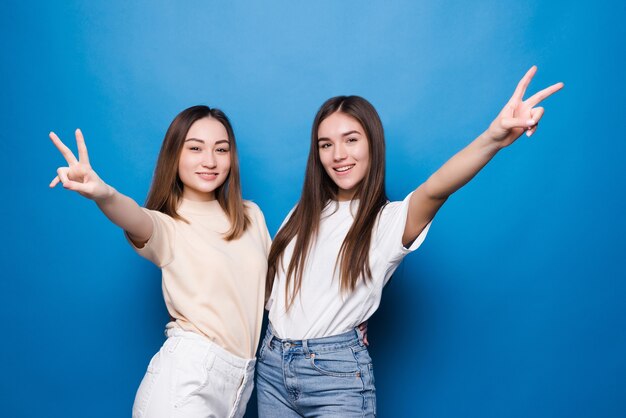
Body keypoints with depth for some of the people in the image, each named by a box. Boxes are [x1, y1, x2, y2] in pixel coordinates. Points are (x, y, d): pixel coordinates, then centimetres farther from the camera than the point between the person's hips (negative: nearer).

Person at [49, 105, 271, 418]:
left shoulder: (251, 215, 10)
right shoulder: (168, 226, -4)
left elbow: (270, 283, 19)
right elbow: (137, 219, -27)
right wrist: (104, 195, -47)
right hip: (188, 376, -5)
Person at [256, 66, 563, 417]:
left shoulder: (389, 220, -10)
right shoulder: (305, 213, 8)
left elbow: (434, 190, -31)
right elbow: (275, 281, 12)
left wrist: (493, 137, -50)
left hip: (337, 375, -5)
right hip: (272, 365, 5)